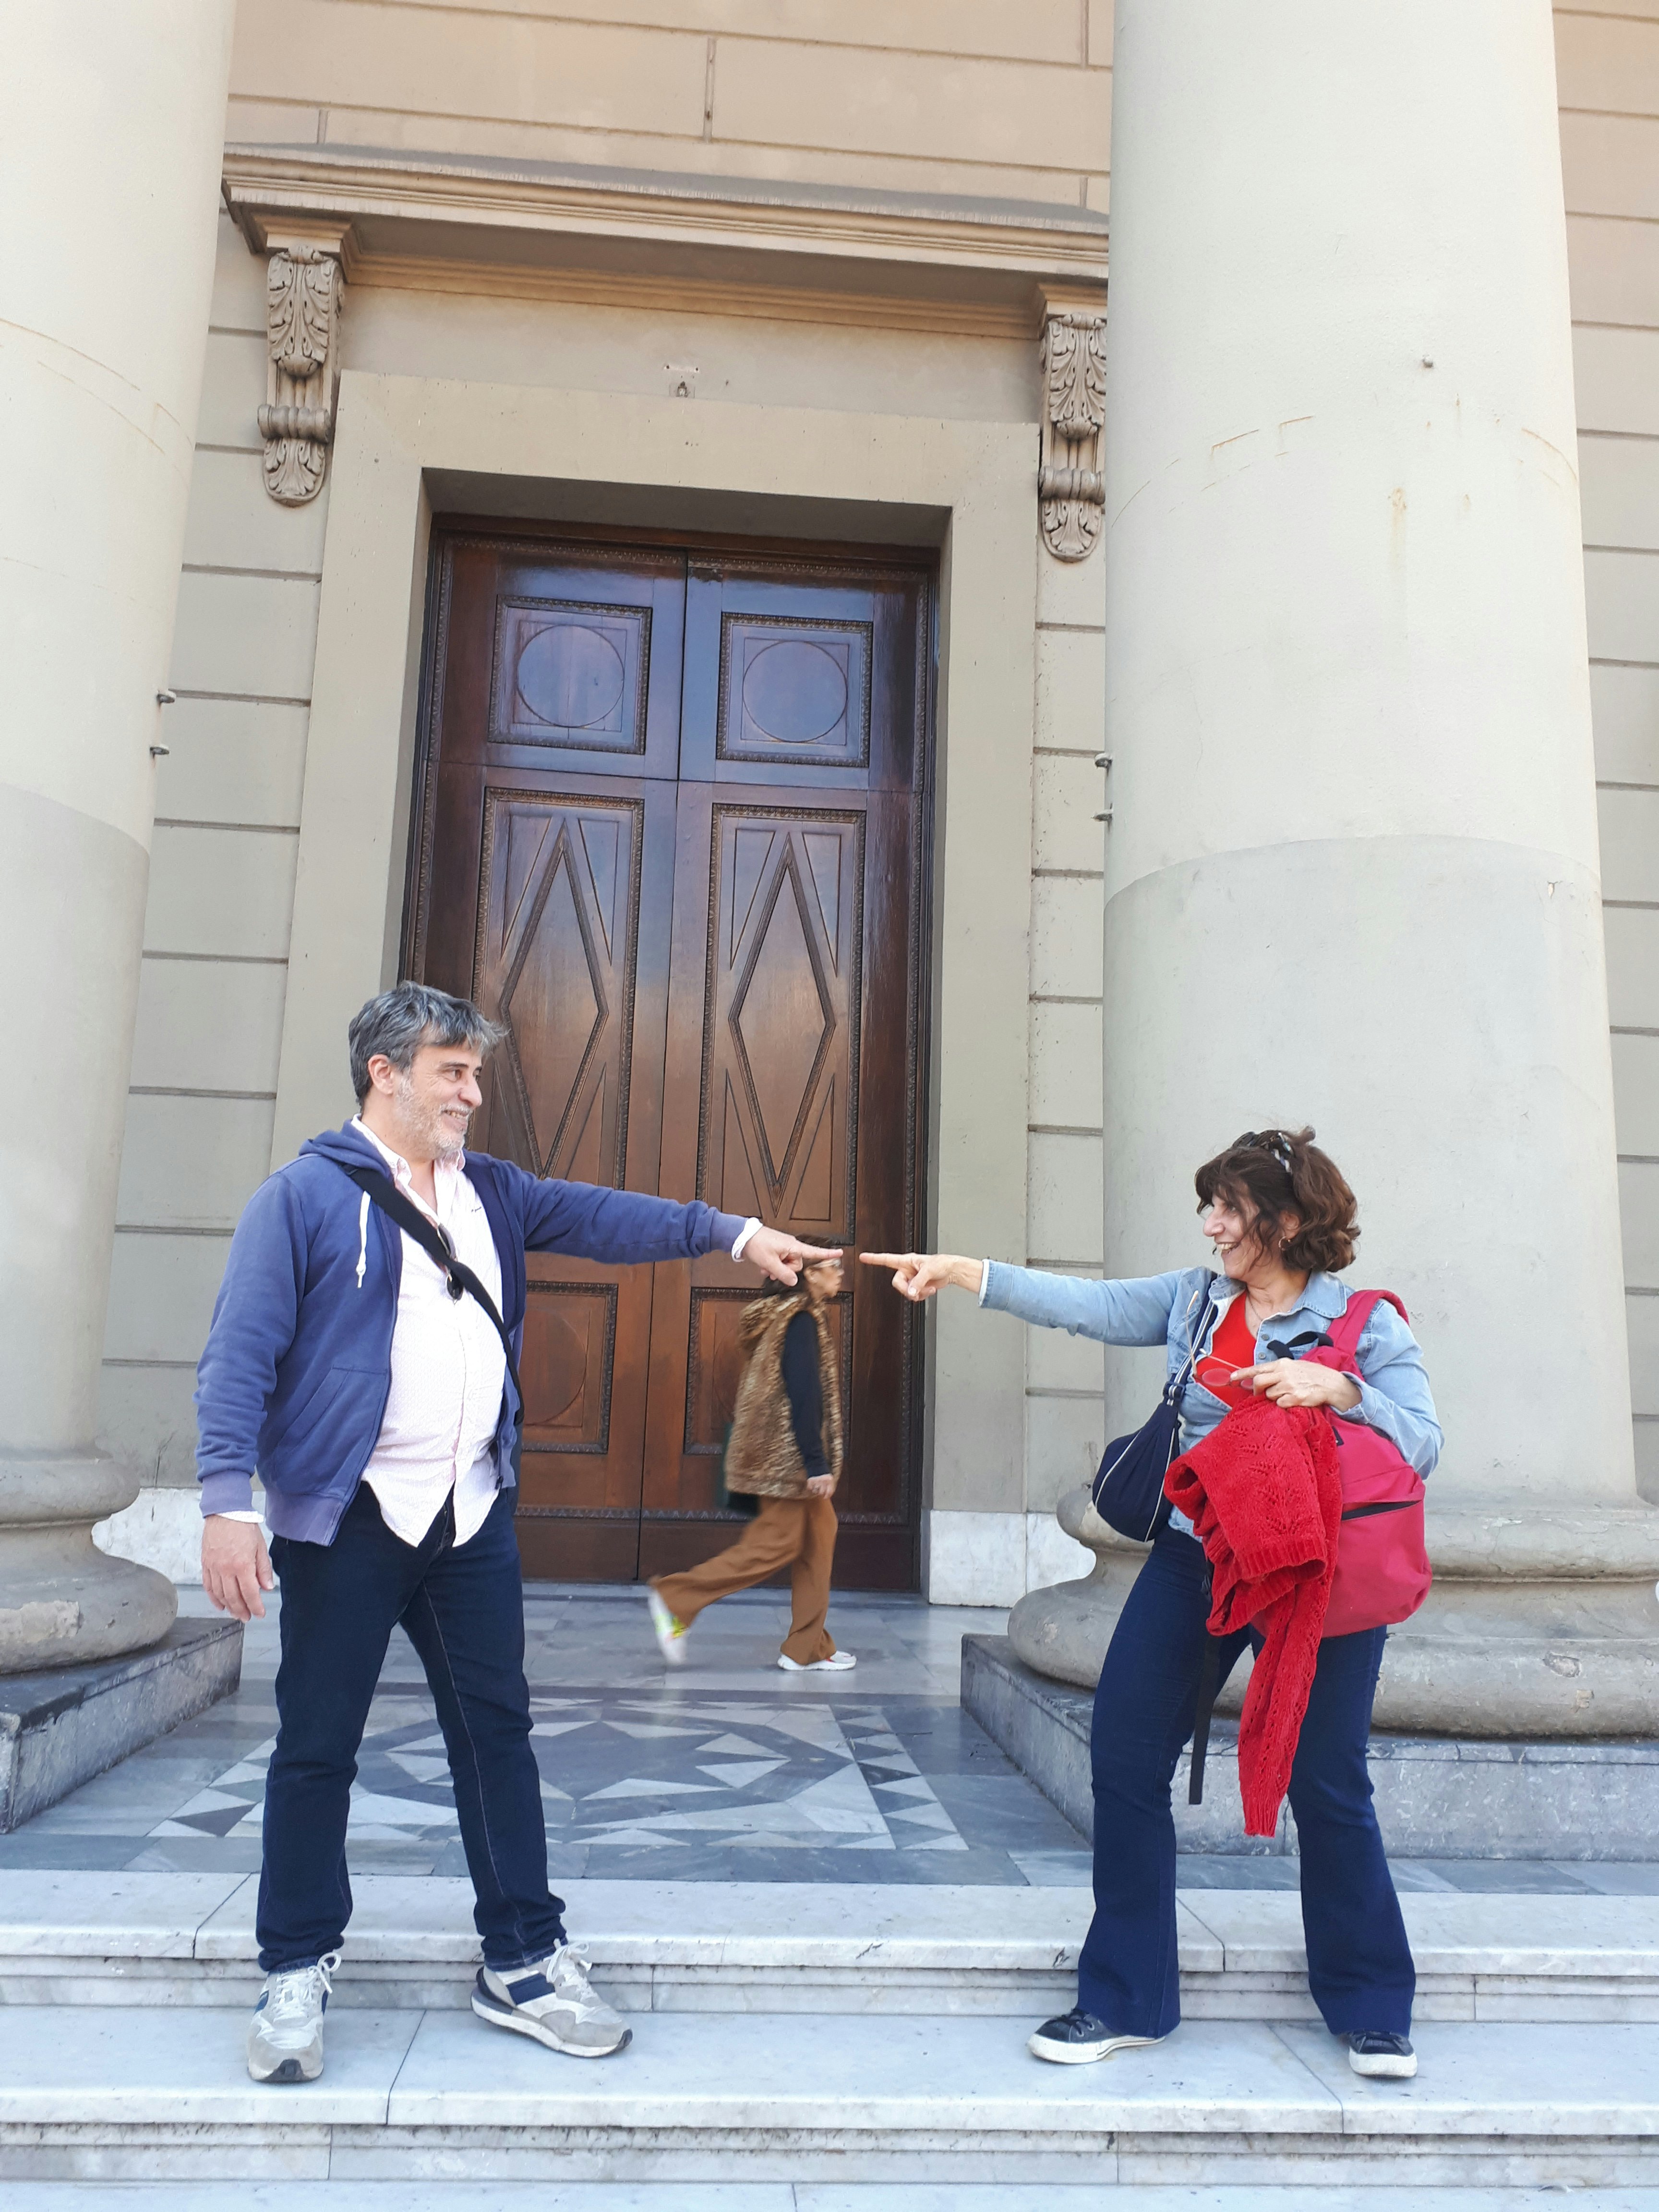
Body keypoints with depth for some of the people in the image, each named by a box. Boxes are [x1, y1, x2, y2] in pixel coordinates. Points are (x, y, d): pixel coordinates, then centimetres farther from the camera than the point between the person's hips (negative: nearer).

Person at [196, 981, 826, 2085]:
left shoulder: (491, 1192, 11)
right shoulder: (305, 1195, -6)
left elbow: (602, 1217, 4)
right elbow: (241, 1354, -10)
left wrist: (732, 1232, -7)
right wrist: (229, 1500, -18)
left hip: (474, 1514, 5)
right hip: (347, 1517, -5)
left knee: (497, 1727, 10)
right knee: (318, 1746, 7)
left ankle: (521, 1963, 23)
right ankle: (297, 1974, 26)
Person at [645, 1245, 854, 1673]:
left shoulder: (787, 1314, 15)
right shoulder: (802, 1321, -15)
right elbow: (804, 1394, -21)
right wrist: (817, 1464, -22)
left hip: (778, 1454, 10)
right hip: (788, 1455, -10)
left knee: (819, 1535, 10)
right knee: (776, 1544, -6)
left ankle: (808, 1649, 12)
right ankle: (675, 1598, 0)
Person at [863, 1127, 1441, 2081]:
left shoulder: (1366, 1325, -4)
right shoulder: (1193, 1299, 6)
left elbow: (1422, 1446, -11)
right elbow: (1084, 1304, -1)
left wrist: (1337, 1388, -26)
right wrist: (962, 1271, -9)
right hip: (1194, 1560, 4)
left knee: (1326, 1786, 4)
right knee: (1124, 1760, 1)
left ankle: (1372, 2007, 30)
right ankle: (1128, 1999, 19)